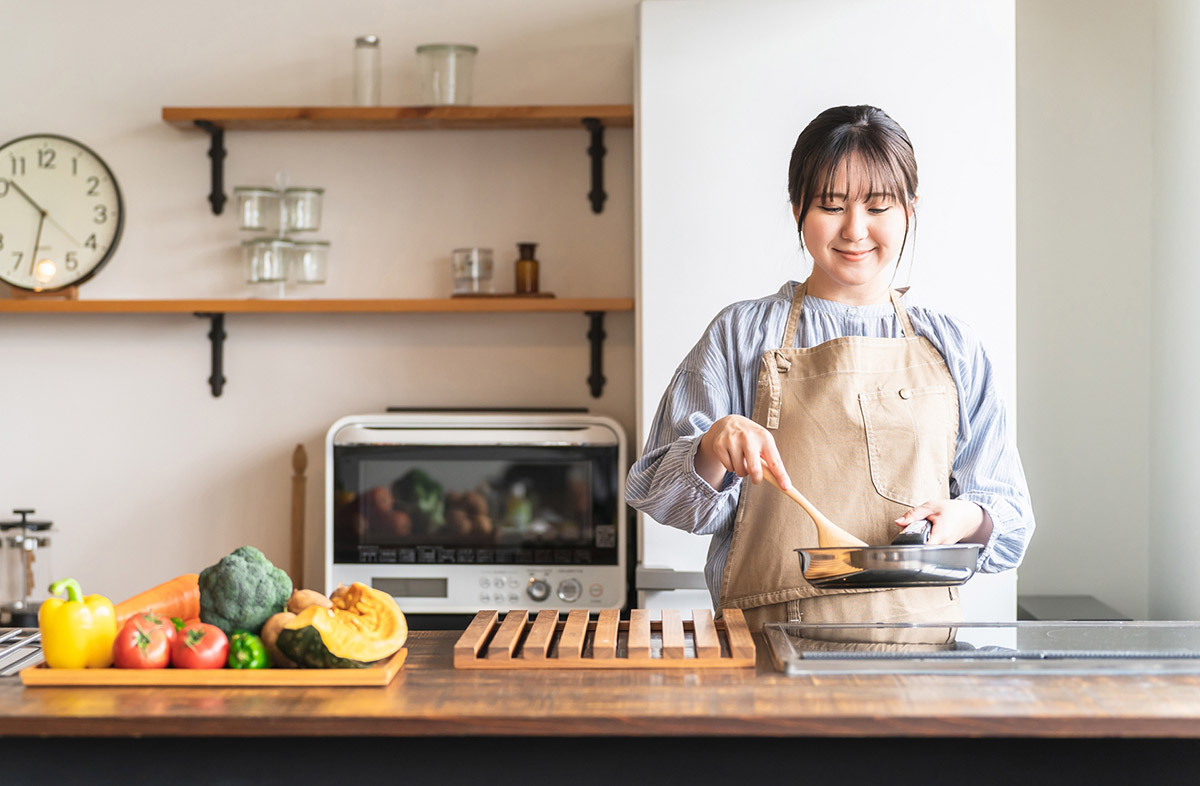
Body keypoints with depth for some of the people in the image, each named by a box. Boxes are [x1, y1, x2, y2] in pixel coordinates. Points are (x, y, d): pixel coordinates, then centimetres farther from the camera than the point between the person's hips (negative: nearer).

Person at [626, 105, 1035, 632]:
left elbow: (1009, 511, 19)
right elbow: (662, 493, 7)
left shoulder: (951, 348, 16)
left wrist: (966, 517, -2)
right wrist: (713, 449, -13)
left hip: (919, 623, 2)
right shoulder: (741, 334, 10)